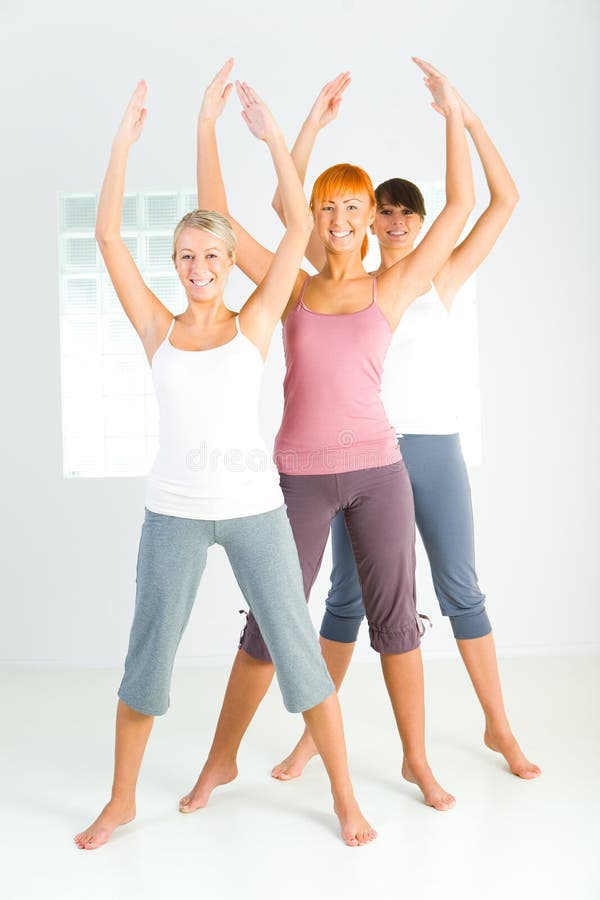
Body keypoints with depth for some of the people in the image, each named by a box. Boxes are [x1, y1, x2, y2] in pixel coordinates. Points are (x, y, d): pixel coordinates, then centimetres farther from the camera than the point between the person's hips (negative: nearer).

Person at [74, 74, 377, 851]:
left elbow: (299, 225, -2)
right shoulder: (159, 330, 4)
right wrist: (124, 140, -4)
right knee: (147, 657, 10)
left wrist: (272, 137, -3)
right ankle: (120, 801, 30)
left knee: (298, 649, 5)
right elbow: (107, 235, -1)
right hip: (174, 513, 1)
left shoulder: (254, 323, 3)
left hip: (254, 508, 0)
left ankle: (344, 795, 22)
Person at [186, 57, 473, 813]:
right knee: (269, 624, 8)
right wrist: (207, 124, -1)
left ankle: (417, 760, 28)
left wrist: (452, 113, -2)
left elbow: (459, 206, 1)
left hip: (376, 469, 0)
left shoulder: (394, 288, 3)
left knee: (396, 619, 9)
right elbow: (217, 218, 3)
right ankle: (221, 759, 26)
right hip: (300, 475, 0)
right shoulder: (291, 288, 5)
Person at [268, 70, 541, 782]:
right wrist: (314, 123, -4)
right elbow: (287, 204, 0)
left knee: (461, 590, 7)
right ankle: (317, 732, 19)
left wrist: (468, 119, -5)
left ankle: (499, 727, 22)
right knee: (347, 594, 6)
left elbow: (504, 200, 1)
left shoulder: (440, 280, 7)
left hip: (434, 447, 1)